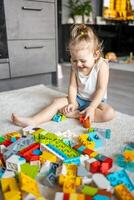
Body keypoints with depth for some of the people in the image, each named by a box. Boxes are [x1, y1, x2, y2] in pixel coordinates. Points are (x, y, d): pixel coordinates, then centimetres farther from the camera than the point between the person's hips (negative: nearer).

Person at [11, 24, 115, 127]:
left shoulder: (101, 65, -17)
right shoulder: (75, 66, -4)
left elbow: (101, 89, -20)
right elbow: (72, 86, -4)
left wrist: (91, 108, -29)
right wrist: (72, 103, -19)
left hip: (96, 101, -3)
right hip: (78, 99, 3)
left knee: (109, 113, -31)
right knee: (57, 102, -17)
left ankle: (75, 114, -30)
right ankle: (32, 121, -23)